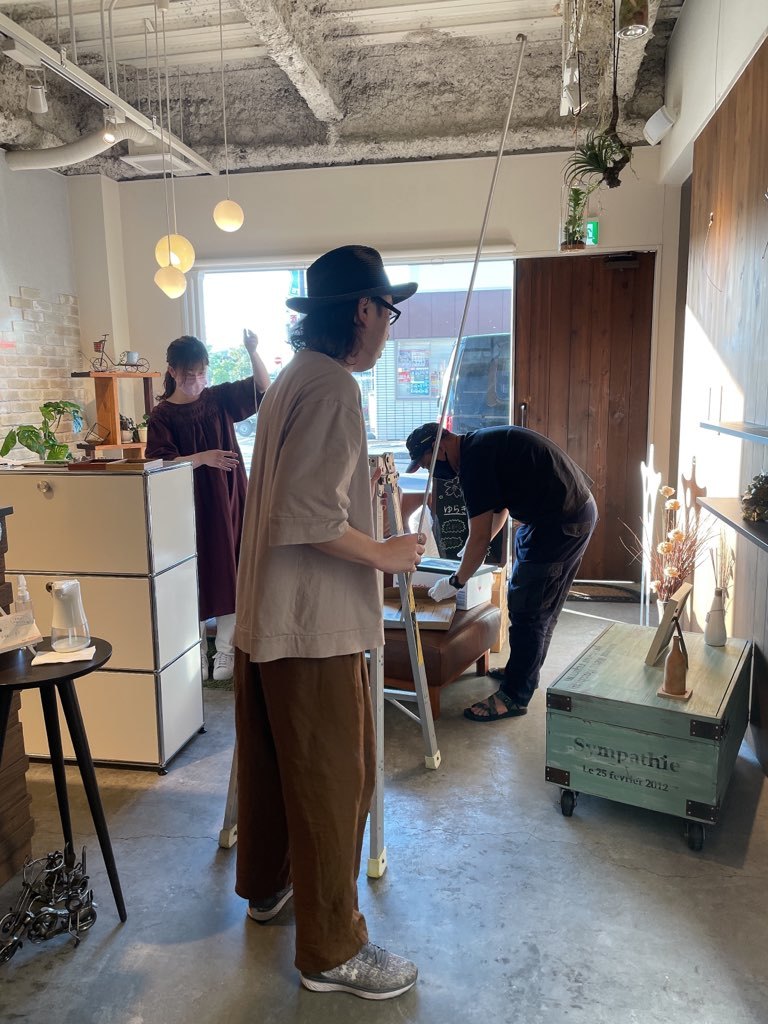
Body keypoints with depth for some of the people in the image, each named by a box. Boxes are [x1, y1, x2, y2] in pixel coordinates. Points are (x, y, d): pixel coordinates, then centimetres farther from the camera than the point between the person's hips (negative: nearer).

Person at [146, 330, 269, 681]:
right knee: (194, 577, 5)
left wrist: (253, 352, -10)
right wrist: (202, 458, -27)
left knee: (229, 574, 6)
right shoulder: (161, 415, -5)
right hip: (189, 506, -3)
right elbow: (160, 466, -14)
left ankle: (226, 651, 19)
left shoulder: (218, 399, 4)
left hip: (228, 501, 3)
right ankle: (196, 651, 21)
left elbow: (262, 388, 7)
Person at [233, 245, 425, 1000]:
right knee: (333, 782, 3)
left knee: (270, 760, 23)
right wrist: (386, 554, -15)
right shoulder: (332, 387, -18)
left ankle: (266, 886, 42)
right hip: (314, 624, -10)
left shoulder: (292, 377, 13)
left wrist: (363, 474, 18)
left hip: (264, 615, 10)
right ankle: (331, 950, 19)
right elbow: (309, 518, -25)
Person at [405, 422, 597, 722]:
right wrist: (474, 549, 27)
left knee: (528, 609, -3)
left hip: (561, 524, -10)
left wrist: (455, 582, -4)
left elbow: (480, 537, -17)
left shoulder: (474, 458, -19)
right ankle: (525, 672, 35)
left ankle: (514, 696, 7)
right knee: (542, 607, 20)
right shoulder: (483, 444, 12)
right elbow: (501, 508, 25)